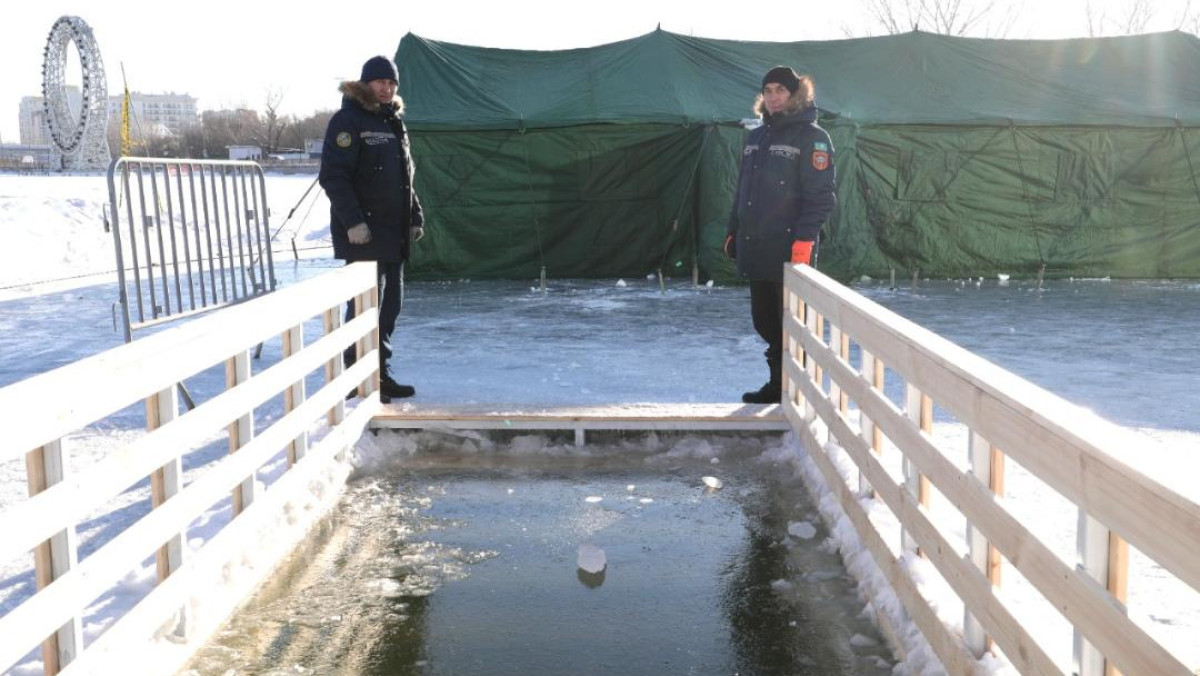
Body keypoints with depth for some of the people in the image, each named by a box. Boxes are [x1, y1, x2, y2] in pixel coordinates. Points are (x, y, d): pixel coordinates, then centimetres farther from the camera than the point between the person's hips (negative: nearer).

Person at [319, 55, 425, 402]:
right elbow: (332, 176, -15)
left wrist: (415, 217, 17)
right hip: (362, 234, -8)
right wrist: (353, 220, -21)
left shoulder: (394, 122, 19)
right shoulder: (347, 120, -7)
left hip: (393, 233, 8)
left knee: (390, 304, 11)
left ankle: (380, 374, 21)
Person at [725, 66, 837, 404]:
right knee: (764, 321, 13)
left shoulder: (811, 136, -5)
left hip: (789, 250, -7)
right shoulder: (756, 137, 17)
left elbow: (821, 194, -11)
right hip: (754, 249, 7)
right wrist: (732, 231, 18)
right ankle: (777, 384, 24)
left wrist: (804, 238, -19)